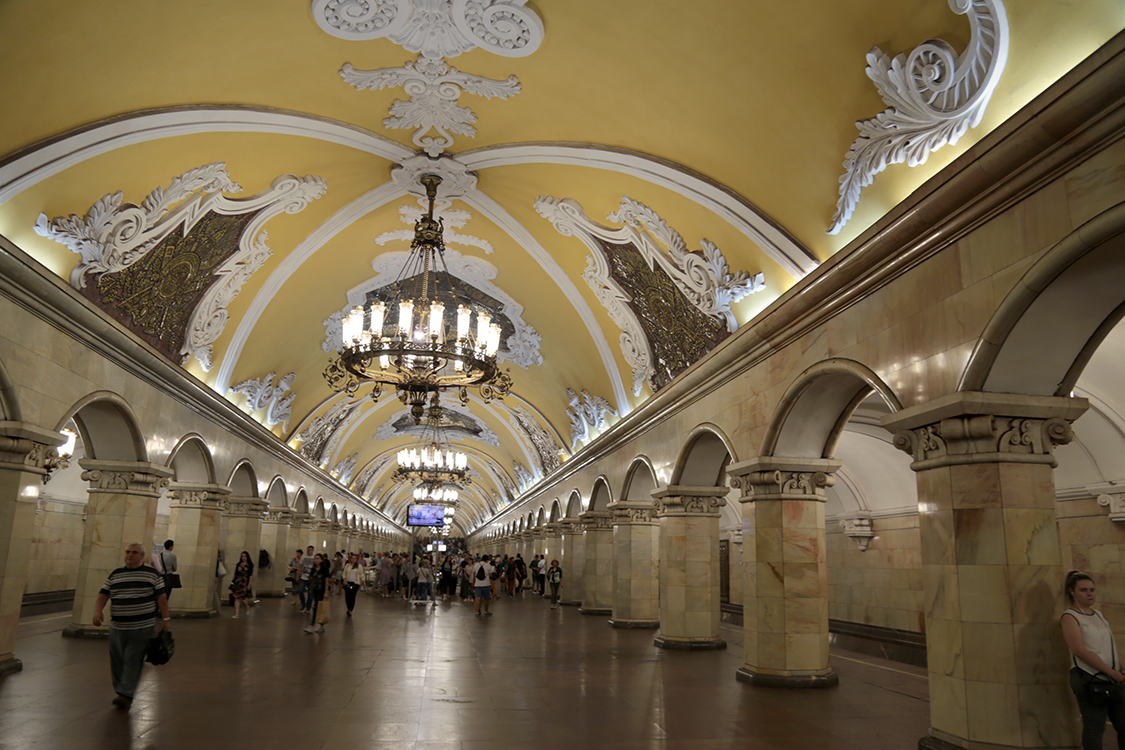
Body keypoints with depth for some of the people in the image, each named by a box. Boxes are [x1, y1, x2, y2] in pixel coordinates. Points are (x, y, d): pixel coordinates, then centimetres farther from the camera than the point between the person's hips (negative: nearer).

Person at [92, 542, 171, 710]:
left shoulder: (152, 574, 1)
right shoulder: (115, 575, 11)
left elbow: (161, 597, 1)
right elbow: (103, 595, 7)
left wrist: (165, 618, -4)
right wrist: (97, 612, -11)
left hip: (141, 627, -4)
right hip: (117, 627, 4)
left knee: (133, 661, -7)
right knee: (117, 662, 10)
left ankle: (126, 695, -5)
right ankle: (119, 692, 24)